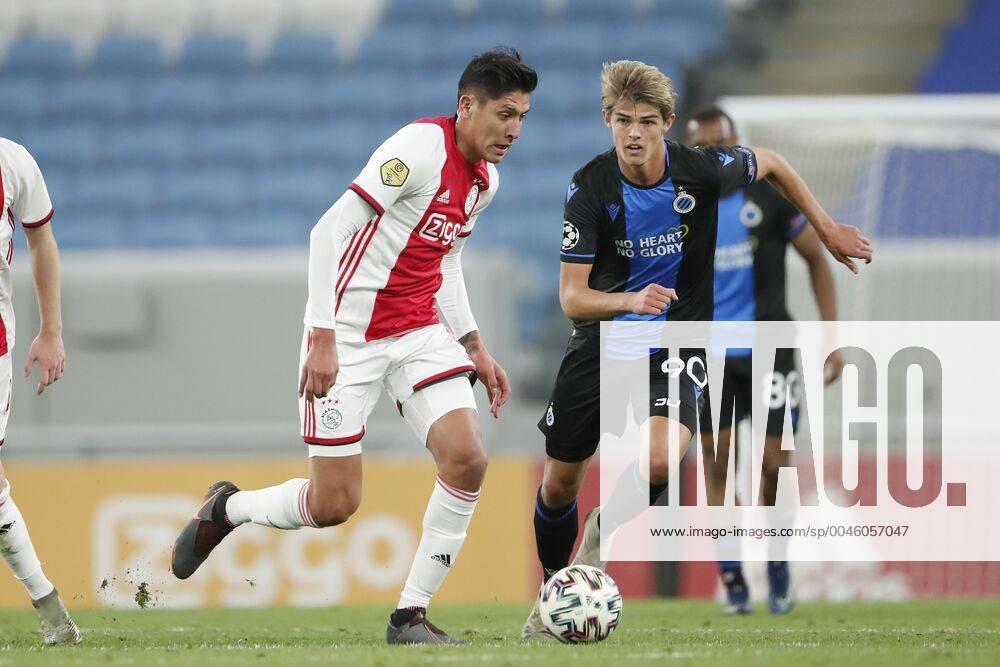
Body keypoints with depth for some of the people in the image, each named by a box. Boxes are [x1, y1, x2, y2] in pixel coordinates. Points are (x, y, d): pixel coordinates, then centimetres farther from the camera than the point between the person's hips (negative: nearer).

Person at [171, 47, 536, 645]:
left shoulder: (485, 180, 8)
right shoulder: (421, 149, -19)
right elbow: (330, 231, -21)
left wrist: (475, 348, 16)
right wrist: (323, 340, -25)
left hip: (420, 335, 7)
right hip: (350, 340, -7)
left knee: (468, 459, -15)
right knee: (335, 505, -5)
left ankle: (412, 615, -3)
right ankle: (226, 509, 27)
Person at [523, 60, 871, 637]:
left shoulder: (702, 170, -16)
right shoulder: (590, 189, -17)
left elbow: (769, 164, 7)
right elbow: (572, 297, -19)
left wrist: (826, 228, 12)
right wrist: (630, 300, -39)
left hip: (677, 346, -1)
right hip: (602, 343, 1)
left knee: (660, 458, -30)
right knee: (560, 483, 9)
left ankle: (607, 530, 1)